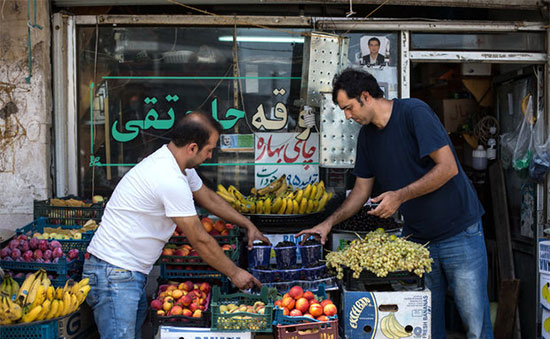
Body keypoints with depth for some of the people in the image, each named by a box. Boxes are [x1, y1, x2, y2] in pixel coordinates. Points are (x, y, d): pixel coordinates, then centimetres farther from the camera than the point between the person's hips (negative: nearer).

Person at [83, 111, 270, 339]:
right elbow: (200, 240, -17)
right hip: (114, 273, -10)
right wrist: (234, 273, -5)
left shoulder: (178, 165, 8)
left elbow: (209, 198, 24)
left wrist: (248, 225, 25)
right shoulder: (171, 181, -24)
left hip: (133, 273, 10)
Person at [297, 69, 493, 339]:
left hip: (459, 233, -6)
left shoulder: (414, 112, -14)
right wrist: (329, 223, 5)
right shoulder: (367, 134, 8)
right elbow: (362, 190, 15)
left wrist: (400, 196, -17)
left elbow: (448, 167, -18)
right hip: (416, 236, 6)